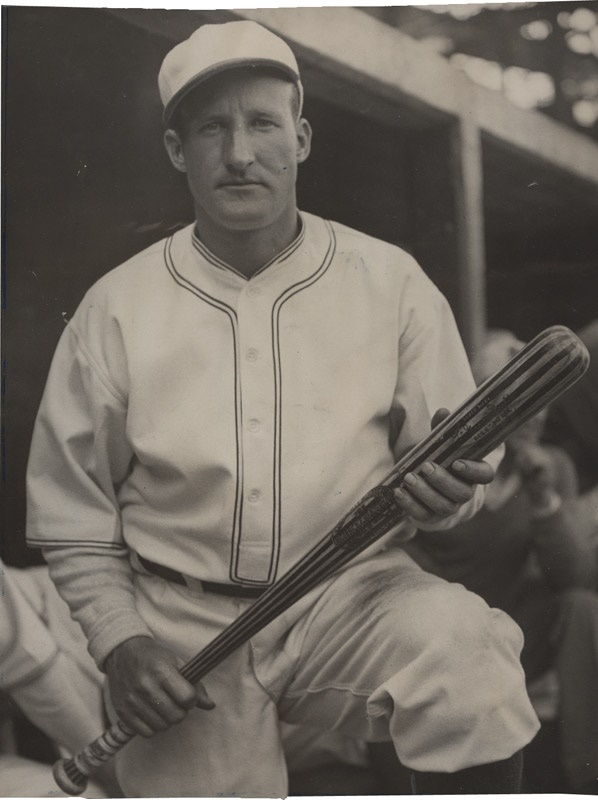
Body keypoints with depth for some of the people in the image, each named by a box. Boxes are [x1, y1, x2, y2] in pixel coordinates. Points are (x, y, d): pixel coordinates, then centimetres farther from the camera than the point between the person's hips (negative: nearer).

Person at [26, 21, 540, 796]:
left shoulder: (392, 281, 0)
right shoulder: (116, 307, 0)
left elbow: (468, 466, 3)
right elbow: (70, 507, 5)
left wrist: (445, 490, -21)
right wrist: (119, 639, -7)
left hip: (354, 595, -1)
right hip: (183, 621, 1)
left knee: (465, 647, -30)